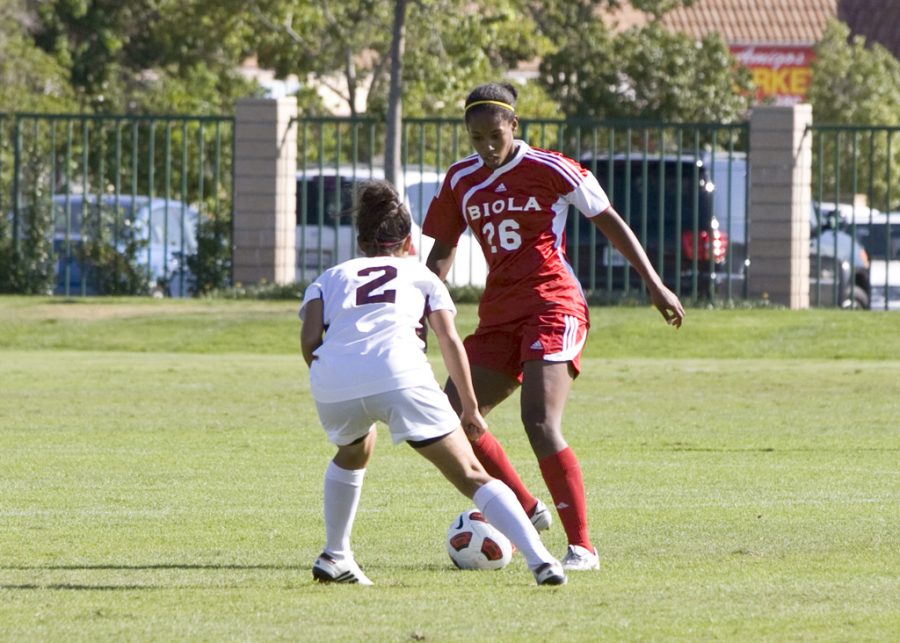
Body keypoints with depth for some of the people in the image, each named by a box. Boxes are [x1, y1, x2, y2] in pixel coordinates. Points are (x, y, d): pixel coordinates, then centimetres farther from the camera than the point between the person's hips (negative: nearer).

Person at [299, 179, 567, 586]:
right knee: (471, 476, -1)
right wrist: (470, 408, 24)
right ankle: (540, 560, -17)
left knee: (354, 451, 36)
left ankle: (334, 558, 35)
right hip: (400, 376, -2)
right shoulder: (420, 274, 30)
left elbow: (309, 339, 13)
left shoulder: (330, 278, 31)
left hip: (332, 384, 2)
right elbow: (450, 342, 18)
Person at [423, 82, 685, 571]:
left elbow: (608, 221, 0)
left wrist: (655, 286, 0)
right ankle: (525, 510, 15)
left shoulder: (548, 169, -6)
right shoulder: (461, 181, 9)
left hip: (552, 307, -7)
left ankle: (581, 547, -18)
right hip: (498, 313, 7)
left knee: (540, 423, -22)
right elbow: (442, 251, 19)